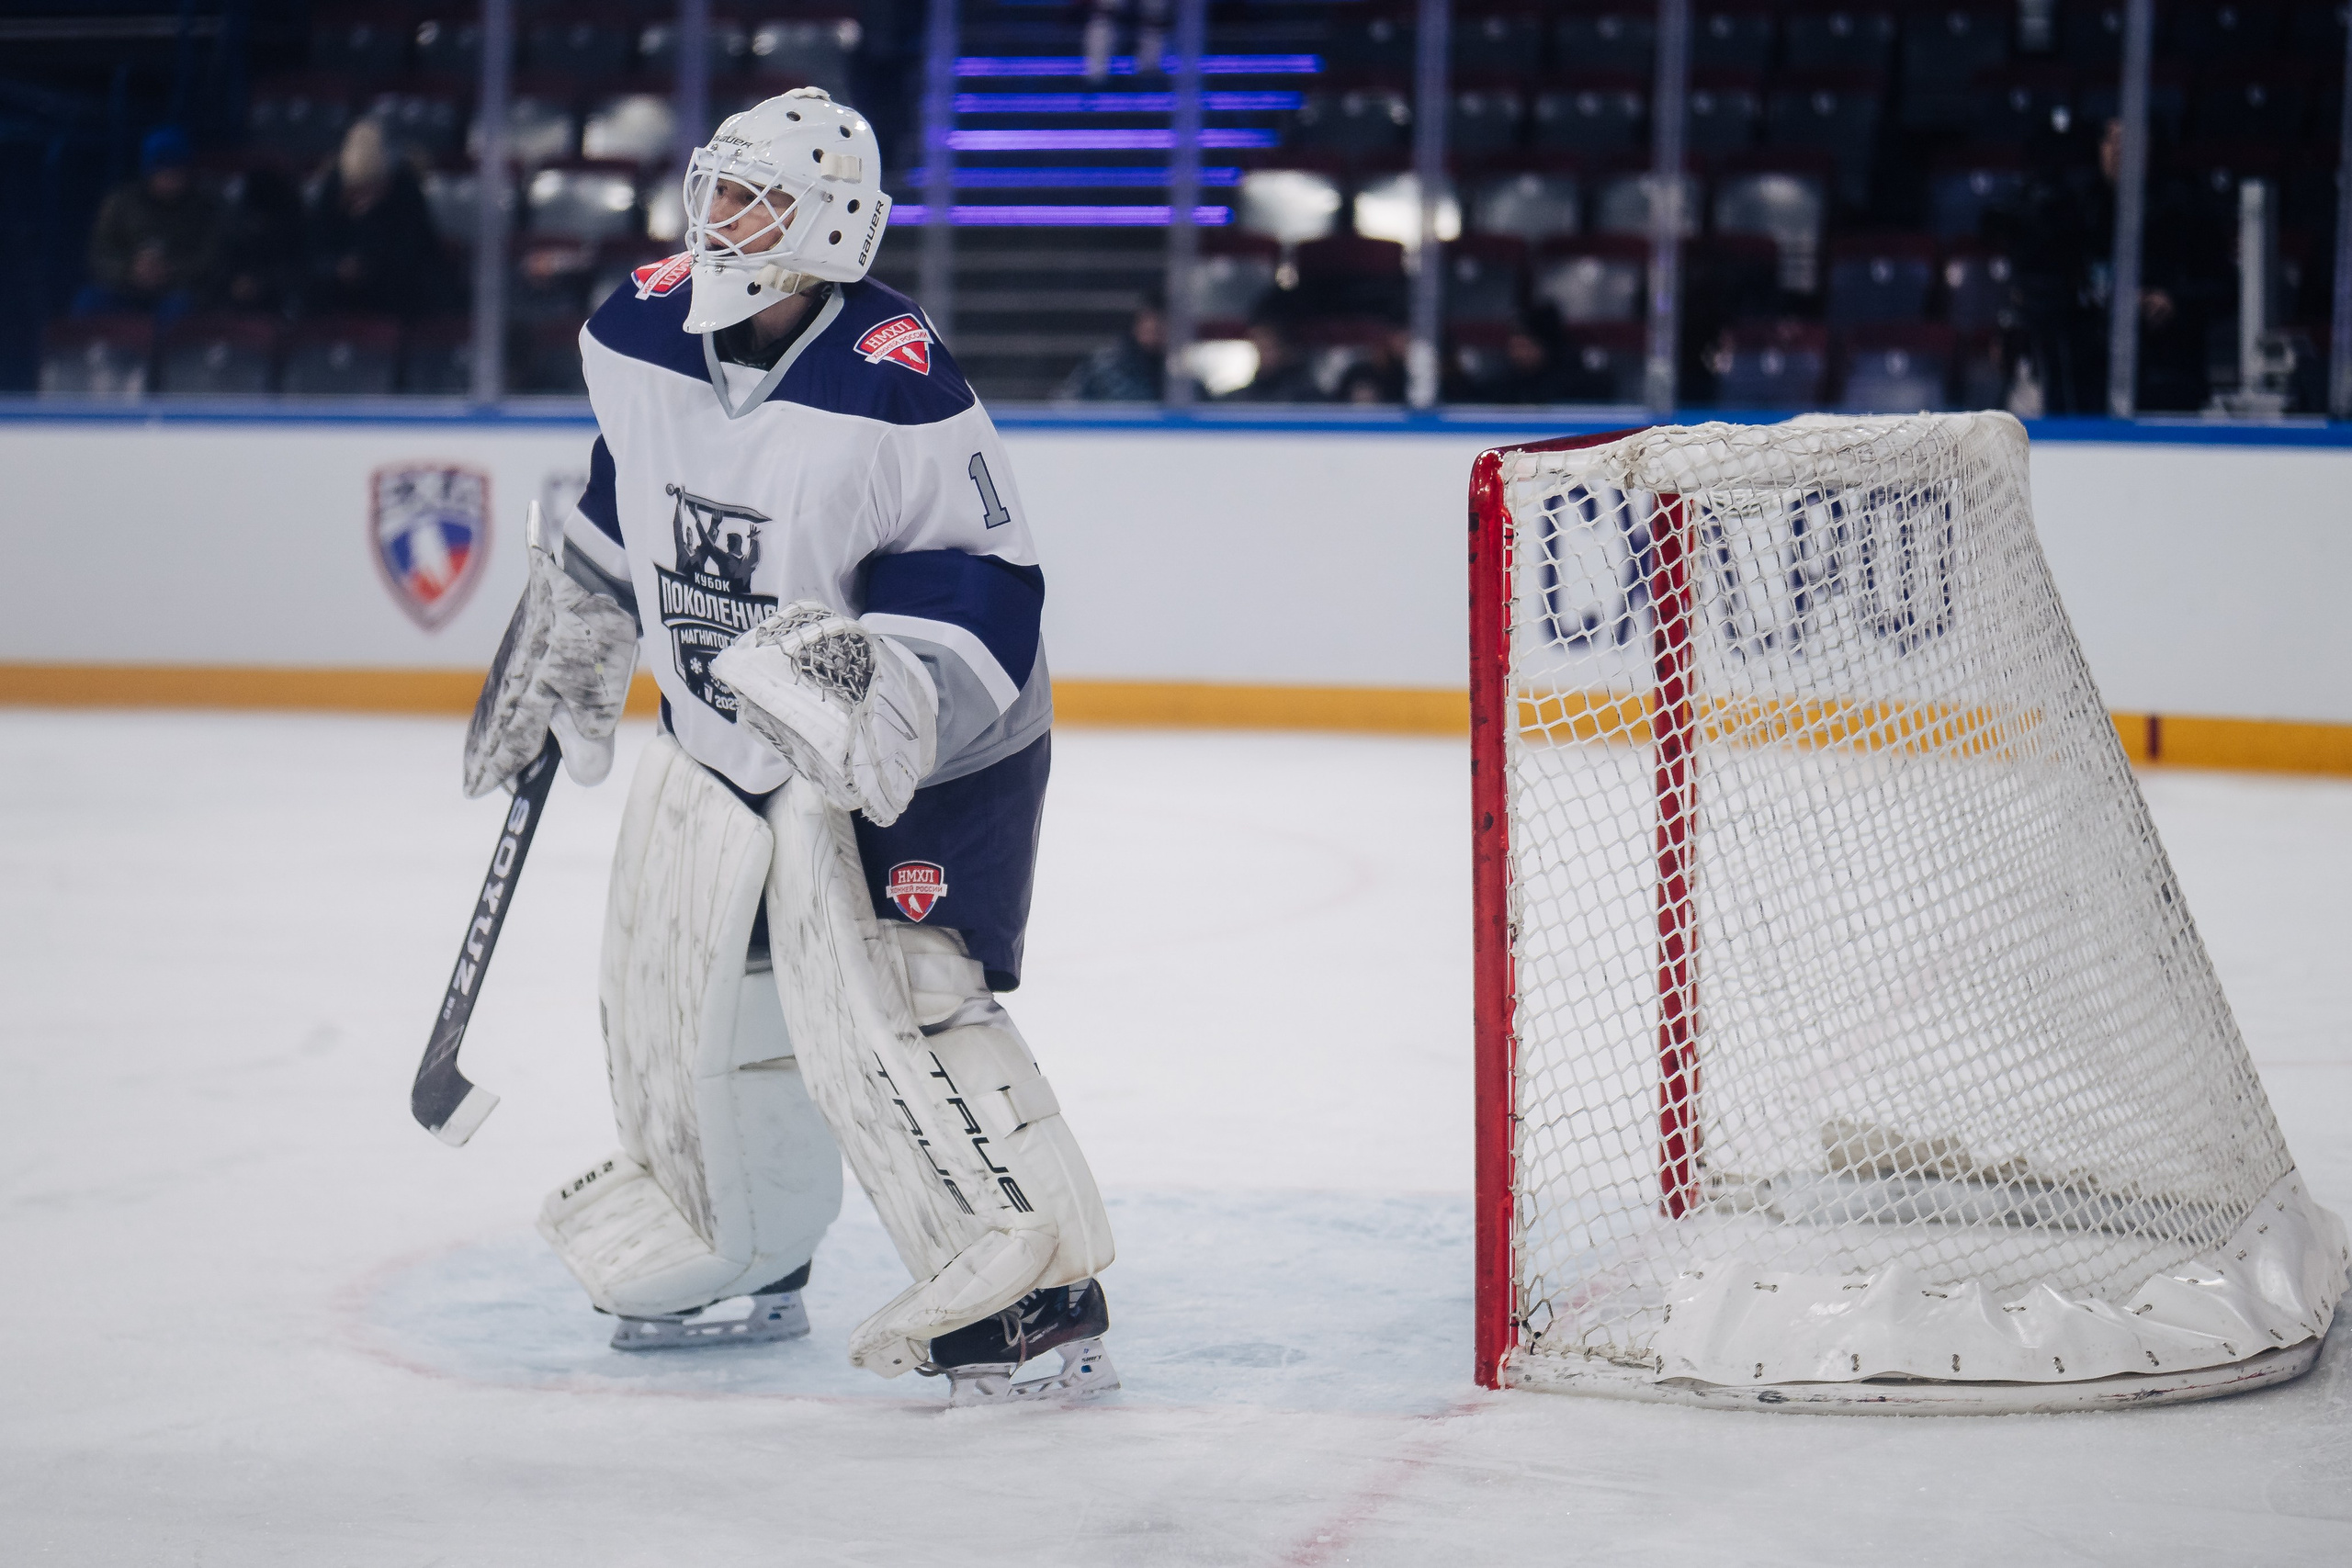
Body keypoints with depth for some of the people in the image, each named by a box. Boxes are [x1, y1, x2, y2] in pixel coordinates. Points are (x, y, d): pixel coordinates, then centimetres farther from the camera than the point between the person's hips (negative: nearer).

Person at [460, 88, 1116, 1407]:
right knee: (676, 1003, 14)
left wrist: (888, 670, -40)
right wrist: (561, 655, 22)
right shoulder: (640, 335, -6)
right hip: (721, 739, 8)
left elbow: (987, 585, -24)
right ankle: (741, 1269, 36)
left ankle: (1039, 1296, -11)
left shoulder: (897, 392, -27)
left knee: (881, 1011, -19)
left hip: (910, 752, -7)